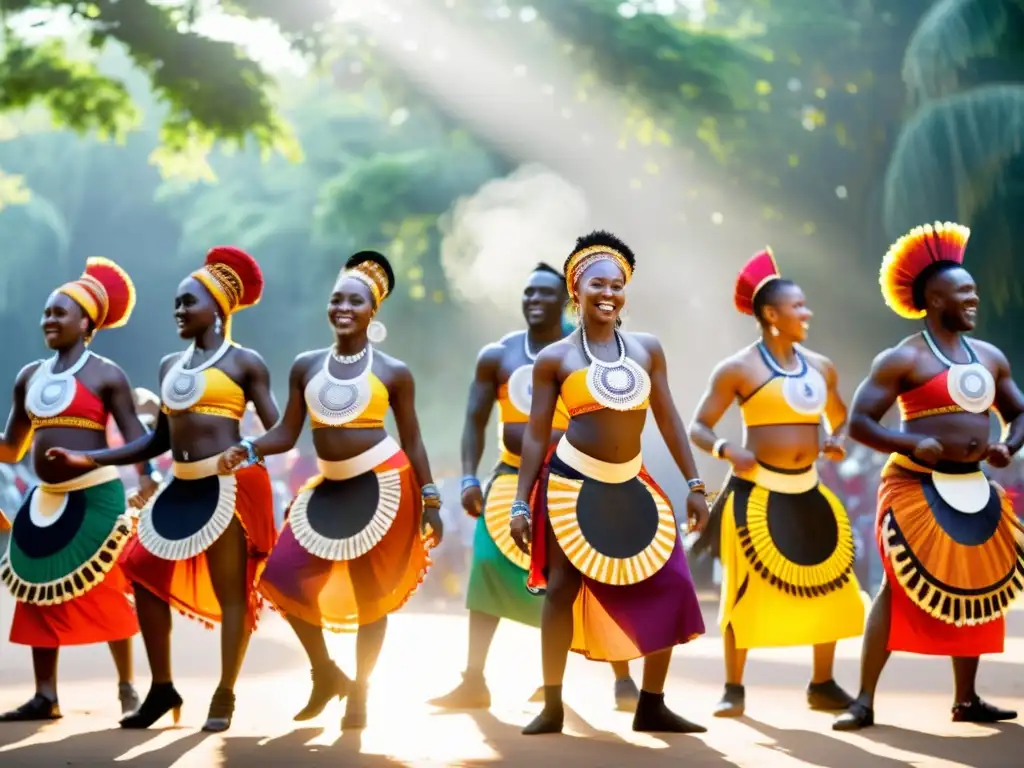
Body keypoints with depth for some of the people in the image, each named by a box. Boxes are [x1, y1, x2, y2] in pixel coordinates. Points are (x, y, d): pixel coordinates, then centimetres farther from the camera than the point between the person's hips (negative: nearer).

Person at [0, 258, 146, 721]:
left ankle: (127, 689, 9)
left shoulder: (105, 375, -4)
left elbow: (135, 437, -9)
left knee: (107, 594, -3)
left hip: (95, 497, -6)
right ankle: (45, 697, 6)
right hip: (45, 500, 6)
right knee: (41, 592, 2)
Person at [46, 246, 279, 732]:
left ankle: (224, 695, 5)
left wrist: (247, 453, -24)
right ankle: (162, 688, 14)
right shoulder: (170, 365, 16)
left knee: (229, 589, -3)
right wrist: (91, 459, 13)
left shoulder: (244, 362, -2)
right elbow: (160, 438, 18)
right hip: (182, 486, 7)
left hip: (231, 484, -7)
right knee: (146, 572, 5)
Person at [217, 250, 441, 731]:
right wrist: (245, 450, -13)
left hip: (383, 484, -4)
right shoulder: (306, 366, 6)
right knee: (282, 576, -5)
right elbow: (287, 433, 6)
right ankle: (325, 673, 16)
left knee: (370, 592, 1)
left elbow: (412, 440, 1)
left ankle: (358, 694, 17)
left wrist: (430, 502, 0)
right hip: (329, 488, 4)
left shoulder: (393, 371, -2)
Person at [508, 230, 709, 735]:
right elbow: (536, 435, -1)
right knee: (563, 587, -3)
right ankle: (552, 708, 7)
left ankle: (651, 706, 12)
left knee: (667, 586, 0)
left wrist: (694, 484, 6)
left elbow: (668, 419, 10)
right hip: (572, 483, -4)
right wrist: (520, 504, -5)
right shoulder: (554, 358, -2)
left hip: (631, 486, 4)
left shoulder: (646, 349, 7)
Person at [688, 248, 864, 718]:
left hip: (807, 491, 5)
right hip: (756, 491, -5)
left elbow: (841, 420, 22)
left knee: (829, 585, 5)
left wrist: (838, 440, 0)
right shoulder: (738, 369, -6)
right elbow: (698, 428, -4)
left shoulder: (820, 367, 9)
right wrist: (726, 450, -22)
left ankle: (823, 686, 19)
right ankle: (733, 690, 6)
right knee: (745, 590, -4)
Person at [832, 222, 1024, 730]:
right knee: (899, 589, -8)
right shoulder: (903, 359, -8)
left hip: (974, 490, 7)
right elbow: (858, 422, -9)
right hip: (917, 489, -6)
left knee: (974, 591, 9)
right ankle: (864, 701, -5)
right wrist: (913, 443, -22)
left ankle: (966, 700, 19)